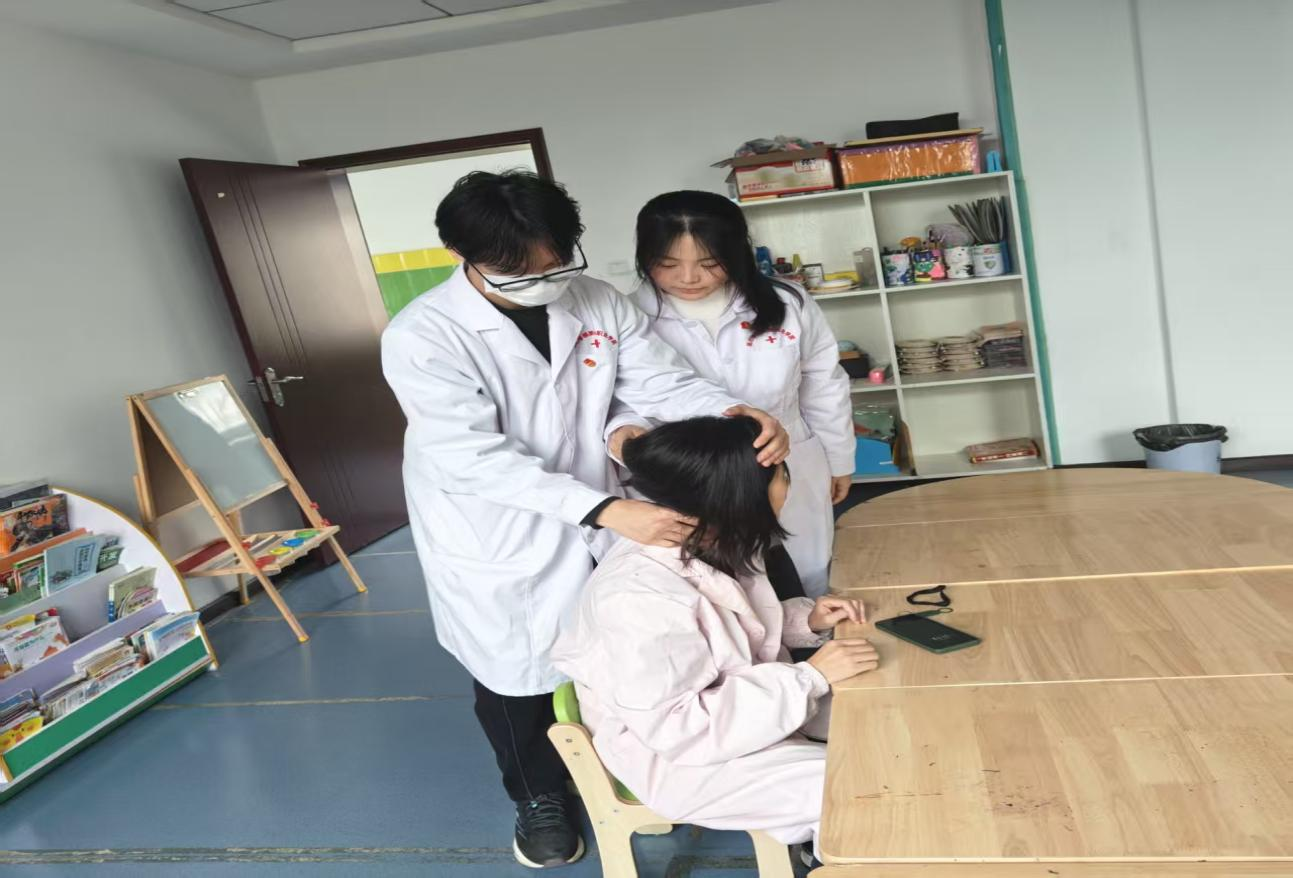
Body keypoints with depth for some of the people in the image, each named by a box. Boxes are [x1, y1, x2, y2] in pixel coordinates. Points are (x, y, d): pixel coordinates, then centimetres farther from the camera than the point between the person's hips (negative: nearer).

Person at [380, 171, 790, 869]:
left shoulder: (599, 304, -9)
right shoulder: (420, 337, -23)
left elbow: (665, 383, -8)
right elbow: (474, 459, -31)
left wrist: (739, 415, -30)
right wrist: (607, 510, -41)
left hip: (599, 529, 4)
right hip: (498, 548, -3)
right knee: (517, 681, 18)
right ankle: (540, 796, 48)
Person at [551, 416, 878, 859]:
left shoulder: (708, 544, -10)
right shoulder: (641, 600, -35)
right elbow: (679, 729, -30)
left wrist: (805, 619, -9)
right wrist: (808, 677, -30)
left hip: (734, 694, 8)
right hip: (675, 753, -8)